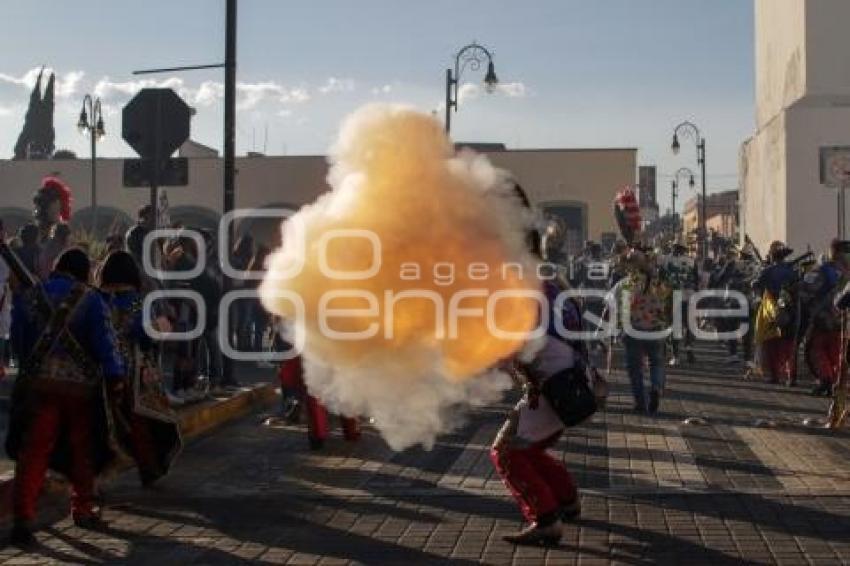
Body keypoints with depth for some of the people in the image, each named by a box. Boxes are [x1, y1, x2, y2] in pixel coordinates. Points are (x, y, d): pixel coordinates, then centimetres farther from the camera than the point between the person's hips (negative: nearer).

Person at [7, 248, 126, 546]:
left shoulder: (27, 297, 5)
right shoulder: (90, 300, -4)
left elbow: (18, 341, 9)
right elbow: (104, 340, -7)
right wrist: (115, 376, -1)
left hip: (38, 384, 1)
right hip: (82, 385, -1)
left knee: (33, 452, 1)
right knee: (82, 449, 14)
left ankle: (23, 516, -9)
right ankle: (83, 509, 23)